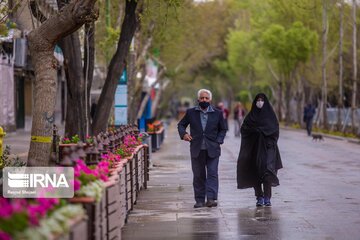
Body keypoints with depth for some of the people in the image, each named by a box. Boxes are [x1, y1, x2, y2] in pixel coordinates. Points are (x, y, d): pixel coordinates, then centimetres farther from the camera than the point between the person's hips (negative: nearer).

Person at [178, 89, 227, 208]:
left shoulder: (217, 113, 6)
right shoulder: (191, 112, 7)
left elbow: (223, 129, 13)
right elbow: (181, 124, 14)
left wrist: (218, 141, -3)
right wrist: (183, 134, -6)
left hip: (212, 149, -1)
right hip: (197, 149, 1)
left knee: (212, 174, -9)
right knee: (198, 175, 5)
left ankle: (211, 198, -12)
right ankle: (199, 200, 11)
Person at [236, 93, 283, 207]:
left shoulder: (270, 115, 7)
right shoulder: (251, 116, 10)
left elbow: (275, 130, 2)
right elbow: (244, 129, 4)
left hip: (267, 147, -2)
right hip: (254, 148, 2)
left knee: (267, 169, -16)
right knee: (256, 172, 0)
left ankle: (267, 197, -17)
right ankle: (259, 197, 9)